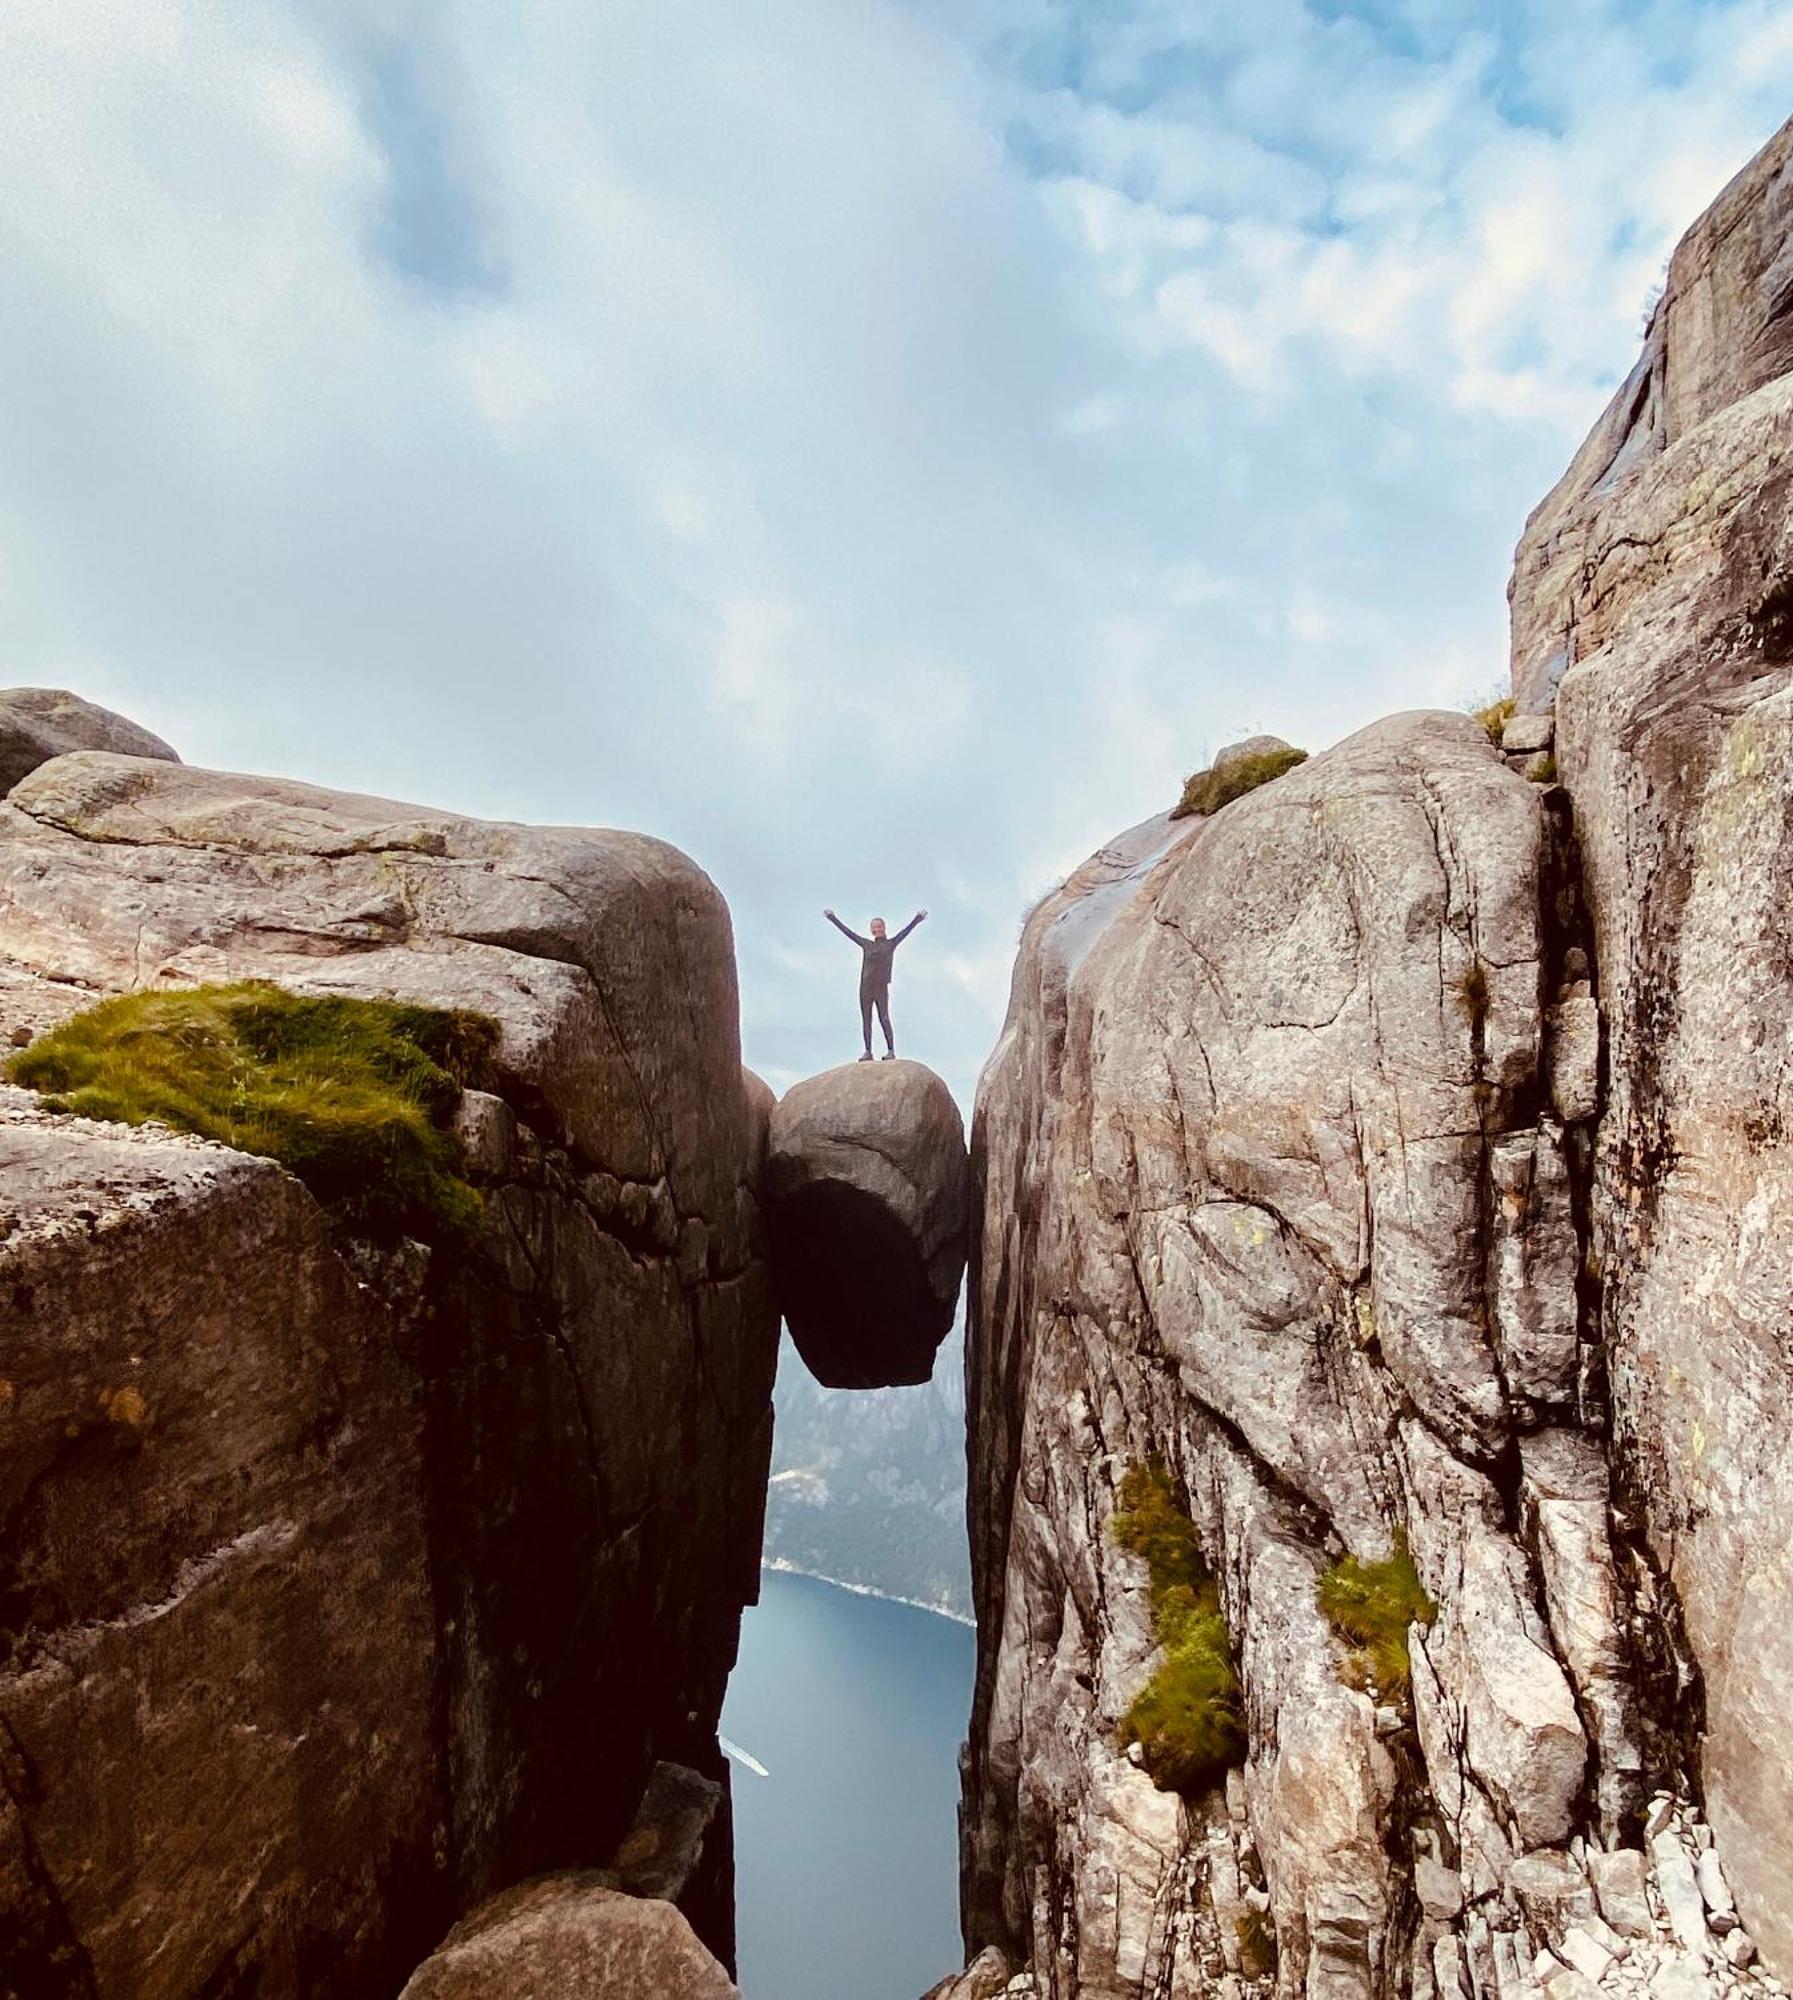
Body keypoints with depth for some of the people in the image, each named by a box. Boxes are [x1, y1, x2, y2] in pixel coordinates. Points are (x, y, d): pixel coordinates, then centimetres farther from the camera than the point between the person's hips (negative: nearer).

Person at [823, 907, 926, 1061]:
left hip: (881, 988, -3)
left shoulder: (891, 944, 6)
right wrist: (832, 918, 22)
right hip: (865, 987, 3)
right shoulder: (866, 944, 12)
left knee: (884, 1019, -11)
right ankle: (868, 1052, 3)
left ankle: (891, 1051, -12)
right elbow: (847, 931, 18)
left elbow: (906, 931, -2)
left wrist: (917, 919, -13)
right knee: (866, 1020, 1)